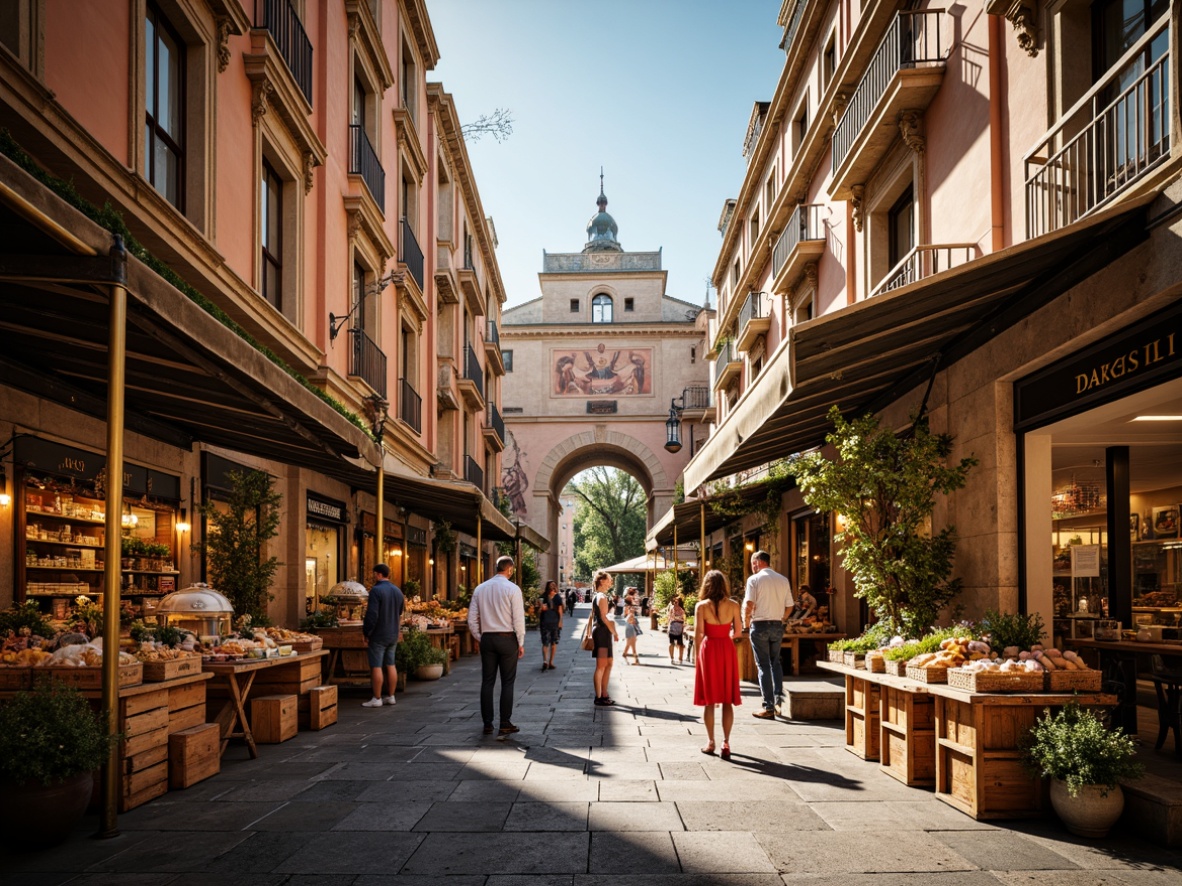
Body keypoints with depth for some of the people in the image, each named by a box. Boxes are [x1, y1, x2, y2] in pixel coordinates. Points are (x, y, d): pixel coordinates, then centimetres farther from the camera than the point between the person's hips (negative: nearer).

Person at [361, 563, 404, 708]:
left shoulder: (376, 590, -16)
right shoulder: (398, 591, 9)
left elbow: (372, 615, -20)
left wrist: (366, 632, -11)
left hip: (378, 635, -7)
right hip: (393, 635, 7)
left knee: (376, 666, -3)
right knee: (390, 665, 12)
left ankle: (377, 699, -1)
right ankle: (390, 696, 15)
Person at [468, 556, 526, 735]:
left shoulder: (480, 588, 5)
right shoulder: (512, 589, -8)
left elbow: (472, 619, 6)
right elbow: (518, 619, -10)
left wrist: (479, 639, 16)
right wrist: (521, 643, -1)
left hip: (487, 639, 4)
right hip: (507, 639, -4)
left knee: (487, 682, 8)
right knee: (507, 682, 3)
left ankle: (487, 725, 10)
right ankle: (505, 725, 4)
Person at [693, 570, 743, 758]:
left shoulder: (701, 606, -9)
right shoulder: (733, 605, -3)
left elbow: (698, 634, -10)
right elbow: (738, 631, 2)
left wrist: (696, 655, 0)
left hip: (708, 650, -1)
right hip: (727, 650, 2)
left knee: (709, 700, 8)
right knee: (727, 700, 7)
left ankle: (711, 743, 12)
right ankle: (726, 743, 4)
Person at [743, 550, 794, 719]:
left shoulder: (754, 579, -8)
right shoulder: (783, 580, 7)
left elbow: (748, 604, -14)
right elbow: (788, 605, 6)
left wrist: (746, 625, -1)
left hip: (759, 625, -4)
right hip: (777, 626, 4)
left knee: (763, 666, 1)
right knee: (775, 662, 19)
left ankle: (768, 708, 2)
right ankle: (779, 700, 7)